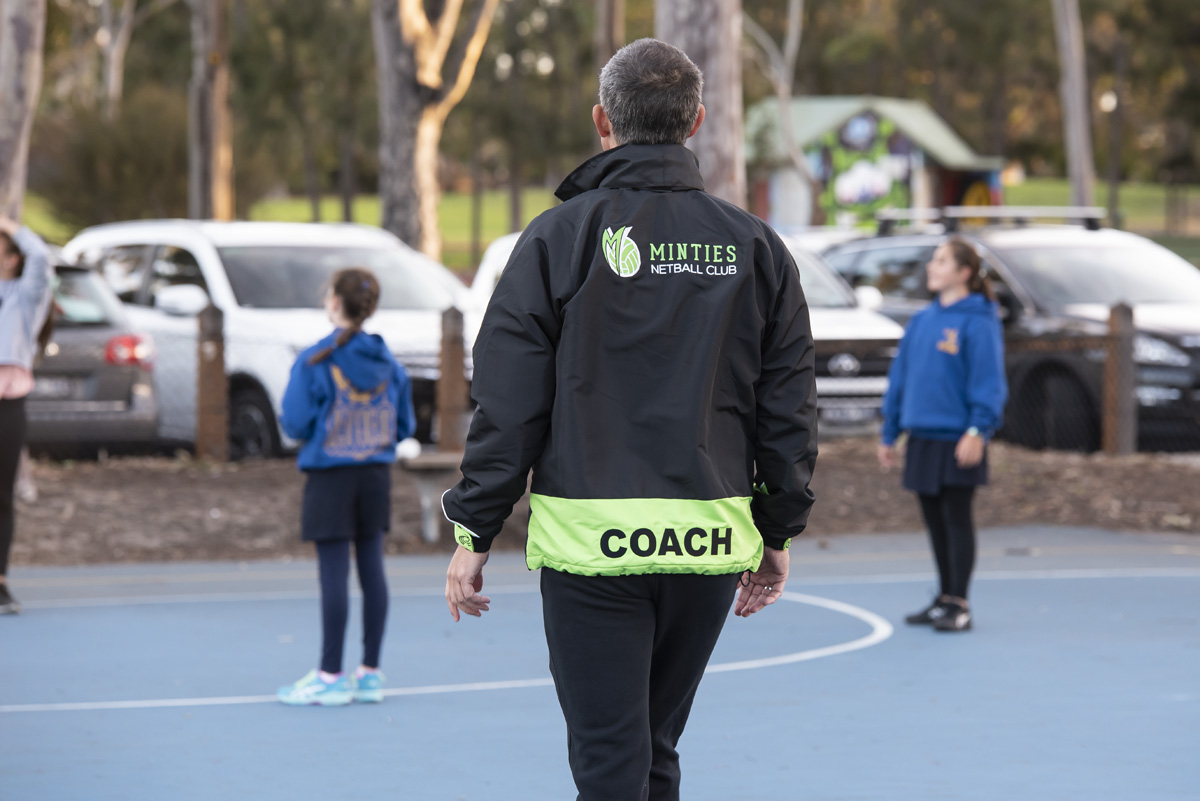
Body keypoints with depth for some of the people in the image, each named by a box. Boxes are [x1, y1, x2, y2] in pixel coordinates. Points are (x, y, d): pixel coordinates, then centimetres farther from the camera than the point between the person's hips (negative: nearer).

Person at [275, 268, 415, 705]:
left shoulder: (315, 361, -13)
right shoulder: (388, 362, 1)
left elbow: (295, 423, -13)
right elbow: (404, 426, 6)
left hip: (330, 476, -5)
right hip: (376, 475, 5)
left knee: (334, 573, -2)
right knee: (371, 566, 9)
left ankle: (330, 677, 2)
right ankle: (370, 673, 14)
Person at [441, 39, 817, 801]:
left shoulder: (558, 238, -4)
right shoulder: (755, 247, 6)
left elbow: (507, 405, -6)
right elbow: (789, 409, 8)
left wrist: (474, 535, 0)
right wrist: (778, 535, 17)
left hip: (591, 541, -4)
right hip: (711, 540, 4)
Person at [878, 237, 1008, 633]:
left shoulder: (977, 322, -9)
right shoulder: (921, 321, 12)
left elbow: (988, 380, -14)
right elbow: (900, 376, 16)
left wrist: (978, 430, -23)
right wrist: (889, 433, 15)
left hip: (958, 440, -7)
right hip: (922, 436, 7)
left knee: (957, 521, -2)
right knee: (935, 522, 12)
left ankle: (959, 606, 3)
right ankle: (945, 598, 22)